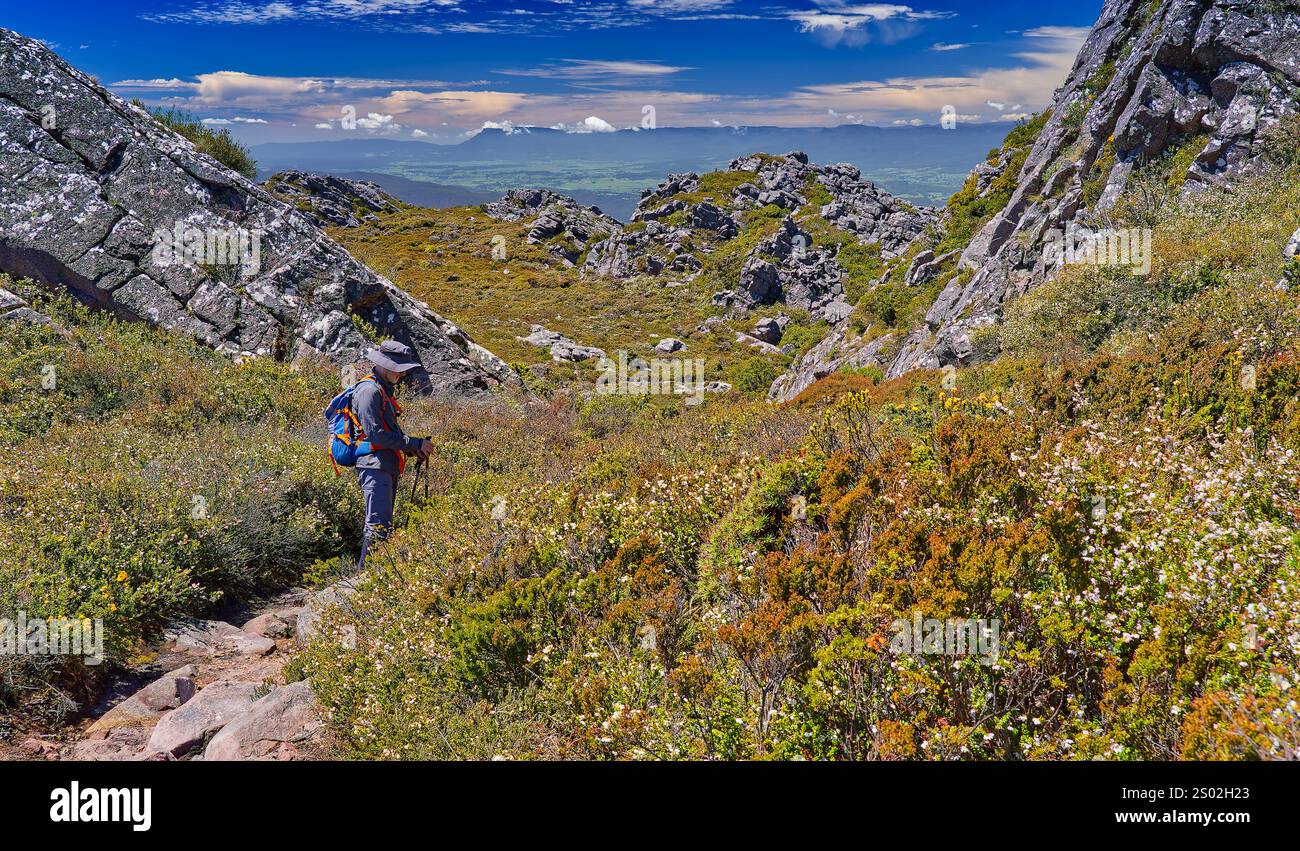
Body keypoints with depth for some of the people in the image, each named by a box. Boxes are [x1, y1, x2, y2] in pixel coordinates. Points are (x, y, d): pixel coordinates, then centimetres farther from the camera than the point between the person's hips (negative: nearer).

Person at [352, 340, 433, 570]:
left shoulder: (383, 390, 21)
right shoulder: (369, 390, -11)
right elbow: (376, 434, -20)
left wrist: (413, 449, 10)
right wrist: (415, 444, -15)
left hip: (387, 468, 11)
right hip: (374, 466, -11)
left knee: (383, 524, 12)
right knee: (378, 525, -15)